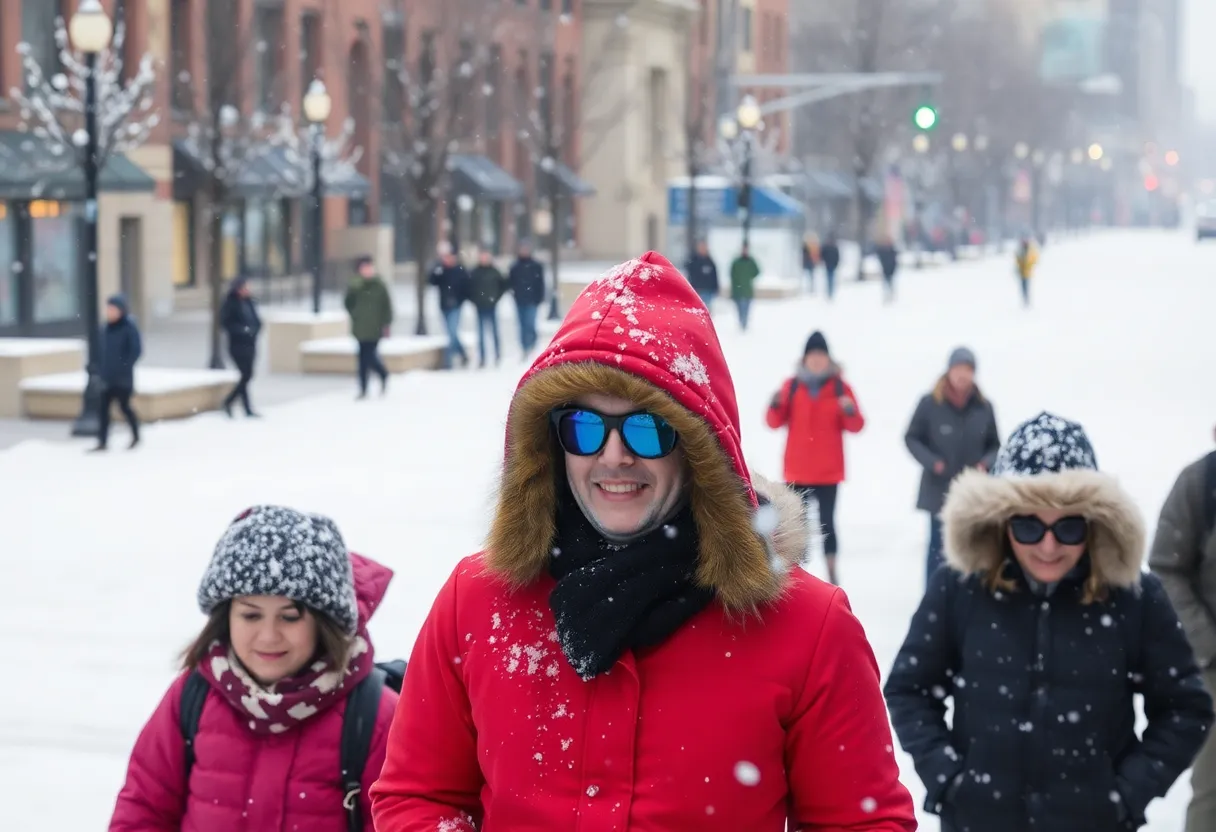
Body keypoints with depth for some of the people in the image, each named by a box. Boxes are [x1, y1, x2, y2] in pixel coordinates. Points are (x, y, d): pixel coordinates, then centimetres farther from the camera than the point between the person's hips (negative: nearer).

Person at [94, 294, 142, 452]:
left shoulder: (129, 327, -10)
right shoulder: (105, 328, 8)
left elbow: (136, 350, -12)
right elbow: (101, 349, 16)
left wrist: (124, 367, -17)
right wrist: (101, 369, 7)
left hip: (123, 378, -6)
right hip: (108, 378, 6)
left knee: (124, 406, 4)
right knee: (103, 407, -1)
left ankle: (136, 436, 25)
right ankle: (102, 442, 1)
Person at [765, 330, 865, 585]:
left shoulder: (839, 387, 1)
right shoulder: (792, 386, 4)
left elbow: (856, 426, -1)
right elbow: (775, 422, 1)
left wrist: (850, 412, -21)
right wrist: (776, 405, -18)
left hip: (828, 471, -1)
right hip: (797, 471, 1)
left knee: (826, 522, -3)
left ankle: (832, 575, 1)